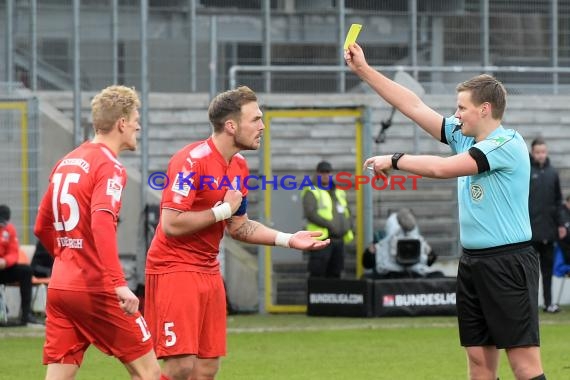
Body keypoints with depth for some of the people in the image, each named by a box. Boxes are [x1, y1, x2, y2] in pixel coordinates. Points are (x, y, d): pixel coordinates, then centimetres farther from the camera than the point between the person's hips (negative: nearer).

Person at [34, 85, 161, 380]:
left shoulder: (65, 164, 14)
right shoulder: (109, 166, -10)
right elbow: (102, 224, -26)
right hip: (96, 290, -7)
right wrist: (119, 284, -31)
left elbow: (42, 228, 21)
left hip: (59, 287, 7)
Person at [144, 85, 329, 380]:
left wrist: (288, 240, 8)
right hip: (174, 268, -9)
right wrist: (223, 210, -15)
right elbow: (172, 224, -24)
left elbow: (237, 226, 18)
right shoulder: (191, 161, -18)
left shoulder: (239, 167, 9)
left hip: (209, 272, 9)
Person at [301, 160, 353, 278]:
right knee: (317, 273, -9)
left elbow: (346, 211, 26)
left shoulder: (339, 191, 19)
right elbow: (310, 213, -15)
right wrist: (329, 225, -22)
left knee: (334, 273, 8)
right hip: (321, 239, -7)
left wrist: (348, 225, 4)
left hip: (339, 239, 7)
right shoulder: (311, 192, -2)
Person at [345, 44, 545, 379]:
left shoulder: (507, 144, -13)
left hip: (509, 263, -8)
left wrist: (394, 160, -5)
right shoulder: (463, 136, 12)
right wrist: (364, 70, 14)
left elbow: (441, 168, -18)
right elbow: (414, 106, 15)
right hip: (473, 261, 8)